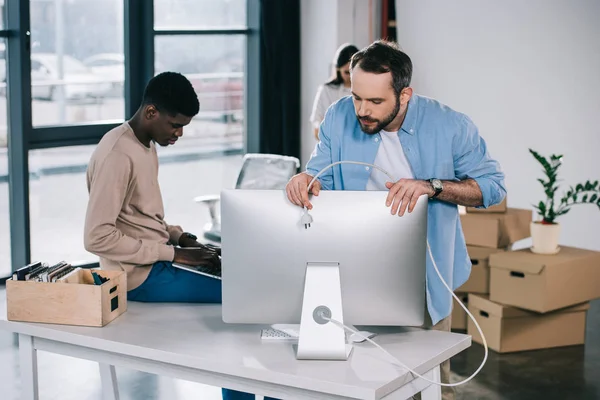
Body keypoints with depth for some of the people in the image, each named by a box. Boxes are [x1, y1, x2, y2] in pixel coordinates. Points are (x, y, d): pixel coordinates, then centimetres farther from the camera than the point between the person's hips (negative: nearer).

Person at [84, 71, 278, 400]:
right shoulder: (117, 155, -20)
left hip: (157, 259, 10)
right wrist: (173, 253, -20)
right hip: (140, 275, -10)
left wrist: (176, 235, 2)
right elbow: (97, 237, -24)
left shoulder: (147, 145, 11)